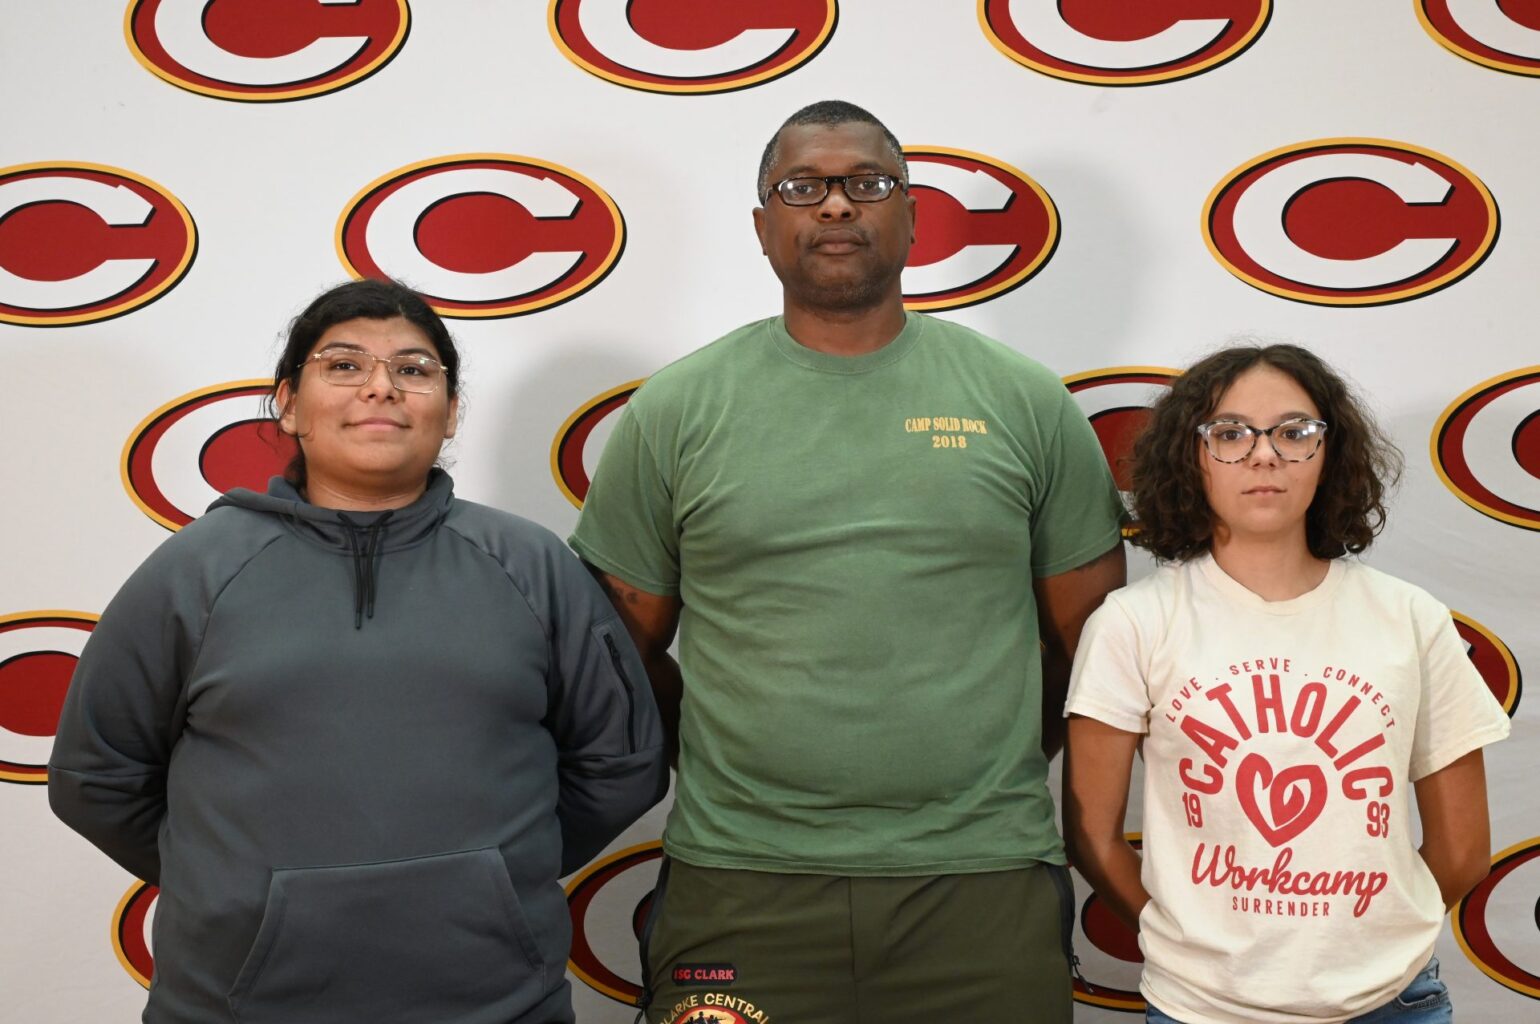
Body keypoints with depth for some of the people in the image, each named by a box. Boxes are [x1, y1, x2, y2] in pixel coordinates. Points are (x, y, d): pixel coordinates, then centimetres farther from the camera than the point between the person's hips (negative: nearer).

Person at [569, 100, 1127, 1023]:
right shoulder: (675, 412, 3)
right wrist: (722, 768, 6)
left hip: (984, 881, 1)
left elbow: (1090, 636, 10)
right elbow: (627, 647, 8)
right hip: (740, 884, 0)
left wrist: (997, 770, 10)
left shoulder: (1027, 402, 5)